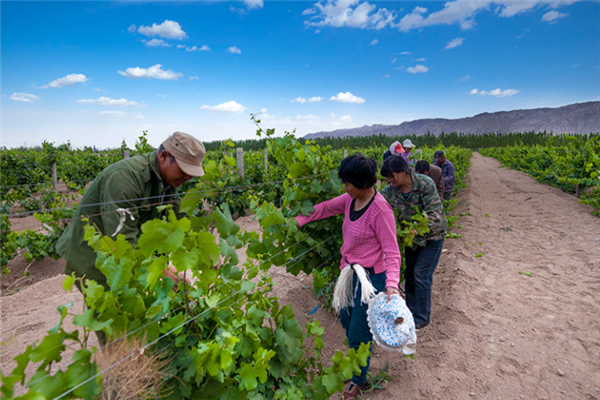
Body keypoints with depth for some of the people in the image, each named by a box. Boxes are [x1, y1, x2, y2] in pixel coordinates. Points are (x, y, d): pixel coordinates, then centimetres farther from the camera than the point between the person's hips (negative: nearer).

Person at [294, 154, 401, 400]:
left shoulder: (380, 210, -25)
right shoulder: (351, 199, -5)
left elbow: (392, 252, -22)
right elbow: (324, 208, 6)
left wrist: (392, 283, -35)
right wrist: (296, 221, -3)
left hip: (371, 278, -7)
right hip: (350, 271, 8)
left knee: (358, 333, 9)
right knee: (346, 319, 26)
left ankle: (360, 380, 37)